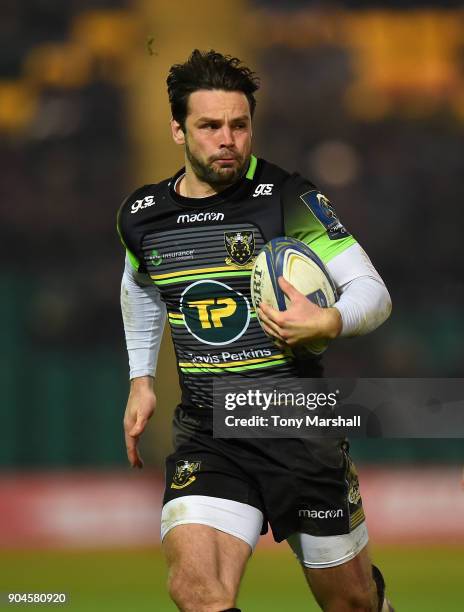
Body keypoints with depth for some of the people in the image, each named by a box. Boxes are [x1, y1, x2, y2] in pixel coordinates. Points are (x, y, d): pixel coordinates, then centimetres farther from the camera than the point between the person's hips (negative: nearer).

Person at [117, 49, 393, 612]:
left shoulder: (290, 199, -10)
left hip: (302, 431, -2)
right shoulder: (141, 216, 3)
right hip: (206, 435, 2)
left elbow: (373, 292, -10)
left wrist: (327, 323, -31)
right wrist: (141, 380, 21)